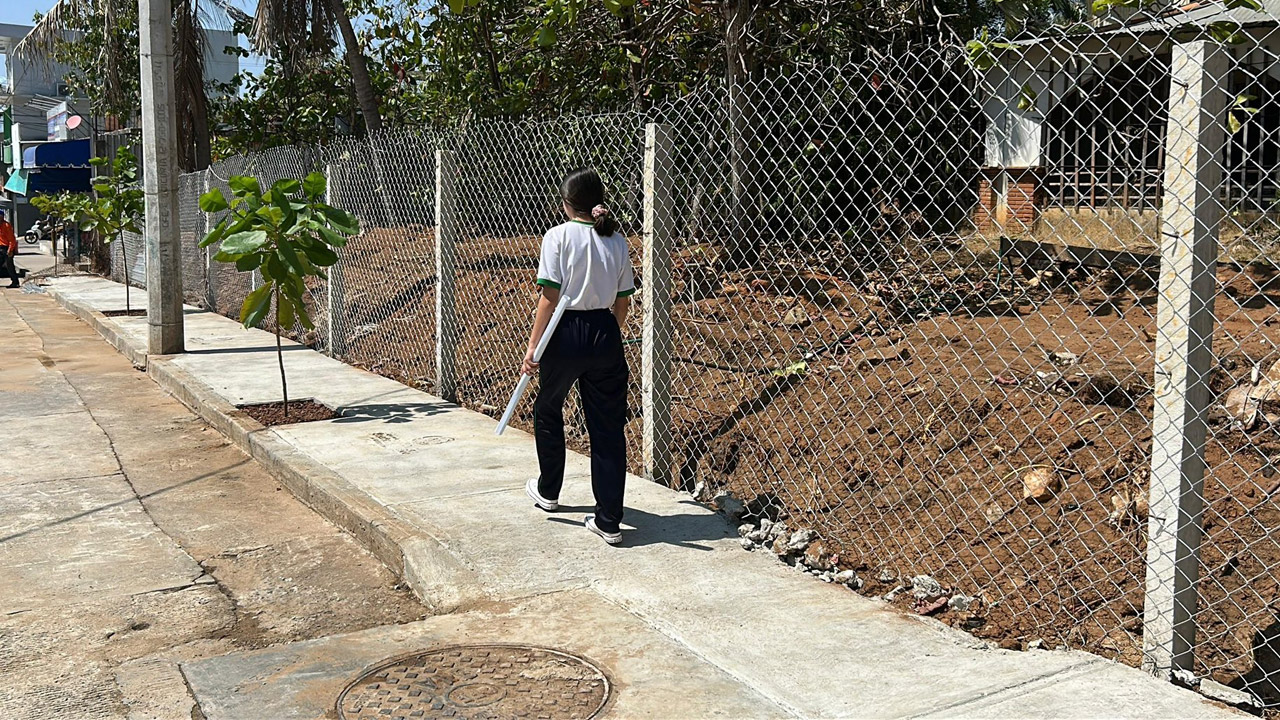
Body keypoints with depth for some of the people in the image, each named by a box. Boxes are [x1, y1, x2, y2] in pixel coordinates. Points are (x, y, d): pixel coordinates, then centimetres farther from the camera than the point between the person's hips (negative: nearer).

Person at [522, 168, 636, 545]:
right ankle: (609, 520, 5)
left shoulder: (559, 236, -8)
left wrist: (533, 347, -10)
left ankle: (548, 491, 39)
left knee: (548, 412, 21)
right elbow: (623, 302, 10)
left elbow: (550, 297, -13)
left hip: (567, 335, -4)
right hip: (605, 334, 4)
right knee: (608, 426, 6)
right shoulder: (617, 240, 6)